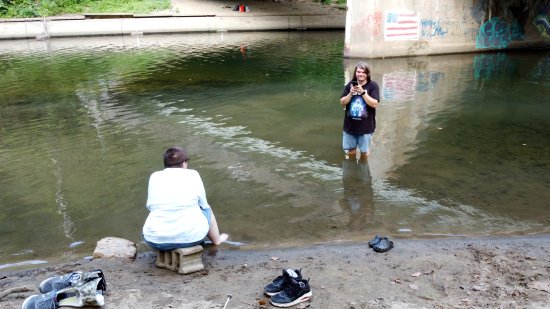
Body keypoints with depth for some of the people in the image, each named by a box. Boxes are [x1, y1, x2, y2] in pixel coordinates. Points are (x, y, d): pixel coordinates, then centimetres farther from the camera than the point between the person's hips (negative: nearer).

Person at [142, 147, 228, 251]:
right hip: (191, 237, -1)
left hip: (156, 240, 2)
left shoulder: (154, 177, 3)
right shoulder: (193, 175, -1)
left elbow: (149, 206, 8)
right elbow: (203, 204, 5)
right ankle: (216, 240, 49)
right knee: (206, 210, 29)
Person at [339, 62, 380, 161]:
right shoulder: (350, 85, 1)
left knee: (364, 151, 11)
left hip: (365, 126, -2)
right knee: (350, 150, 12)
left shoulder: (373, 85, -7)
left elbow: (374, 104, -16)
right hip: (350, 125, 2)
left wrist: (362, 92, -22)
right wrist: (350, 93, -17)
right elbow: (342, 103, -1)